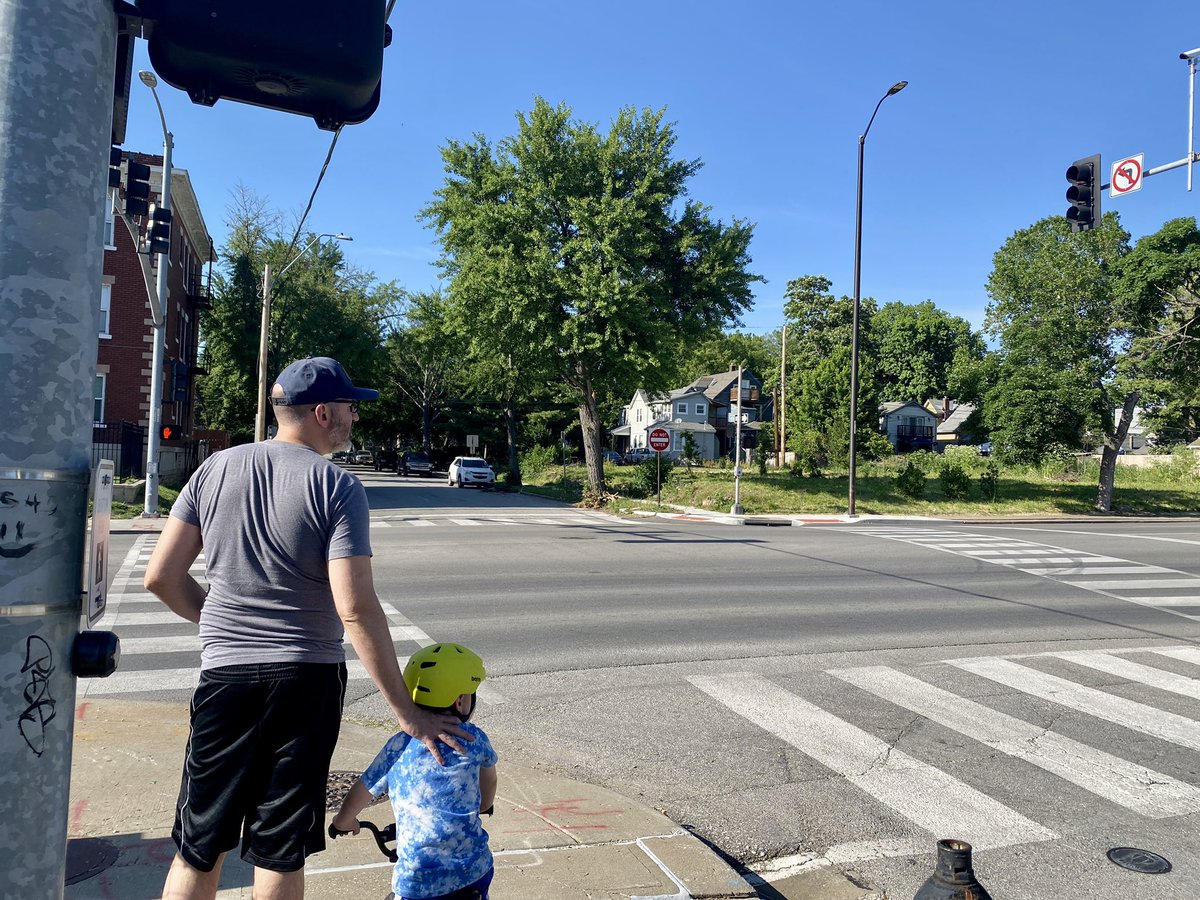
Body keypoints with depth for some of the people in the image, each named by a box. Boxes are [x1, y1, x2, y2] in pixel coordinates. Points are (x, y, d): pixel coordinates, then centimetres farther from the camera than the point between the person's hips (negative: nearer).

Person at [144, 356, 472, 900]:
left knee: (199, 849, 17)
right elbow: (355, 608, -19)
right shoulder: (337, 487, -11)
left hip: (224, 674, 3)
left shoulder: (215, 469, 2)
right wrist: (406, 712, -15)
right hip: (306, 681, -3)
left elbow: (161, 578, 2)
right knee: (280, 854, 12)